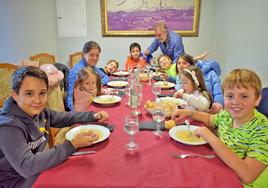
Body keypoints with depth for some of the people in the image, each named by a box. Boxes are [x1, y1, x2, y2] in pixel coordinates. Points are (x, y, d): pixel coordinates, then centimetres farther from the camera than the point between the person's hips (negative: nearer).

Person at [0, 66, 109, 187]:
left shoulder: (39, 112, -8)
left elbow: (66, 117, 7)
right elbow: (26, 167, -36)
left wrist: (94, 116, -6)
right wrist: (72, 145, -37)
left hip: (39, 169, 6)